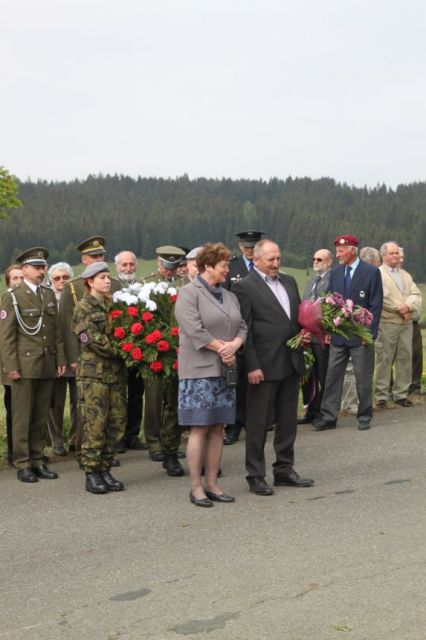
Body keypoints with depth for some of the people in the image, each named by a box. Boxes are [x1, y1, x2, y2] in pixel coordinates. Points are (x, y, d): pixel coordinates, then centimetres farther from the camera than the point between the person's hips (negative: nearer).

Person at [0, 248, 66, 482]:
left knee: (41, 417, 8)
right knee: (22, 417, 0)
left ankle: (37, 461, 16)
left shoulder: (49, 295, 14)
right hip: (25, 365, -5)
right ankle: (22, 465, 7)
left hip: (48, 366, 5)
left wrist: (60, 359, 9)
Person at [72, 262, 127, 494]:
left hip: (116, 371, 6)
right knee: (95, 423, -6)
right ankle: (92, 474, 2)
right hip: (94, 372, -6)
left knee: (116, 422, 5)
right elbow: (91, 338, -12)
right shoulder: (83, 307, -3)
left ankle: (105, 470, 13)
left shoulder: (113, 304, 15)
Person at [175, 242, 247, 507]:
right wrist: (221, 349, -11)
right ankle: (196, 487, 2)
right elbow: (194, 330, -15)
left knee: (218, 428, 7)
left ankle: (212, 484, 14)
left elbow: (242, 326, 12)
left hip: (224, 371, 7)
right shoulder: (189, 293, -5)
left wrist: (234, 345, -9)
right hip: (199, 370, -7)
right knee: (199, 428, -5)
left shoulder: (229, 296, 17)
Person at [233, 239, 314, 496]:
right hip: (264, 365, -7)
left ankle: (284, 470, 26)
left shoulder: (289, 281, 13)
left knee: (288, 421, 14)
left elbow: (299, 314, 22)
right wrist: (252, 366, -16)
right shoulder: (244, 287, -9)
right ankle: (256, 476, 11)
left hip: (291, 362, 7)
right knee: (258, 423, 2)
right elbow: (244, 330, -12)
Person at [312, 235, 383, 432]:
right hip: (338, 334, 5)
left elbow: (376, 304, -7)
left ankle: (364, 416, 18)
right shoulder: (335, 273, 9)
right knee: (332, 376, 4)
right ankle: (329, 417, 8)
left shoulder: (371, 272, -6)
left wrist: (369, 332, -12)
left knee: (363, 378, 6)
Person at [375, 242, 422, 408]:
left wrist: (408, 306, -11)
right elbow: (383, 297, -13)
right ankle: (382, 396, 1)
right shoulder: (378, 274, -1)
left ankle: (401, 394, 12)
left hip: (406, 323, 6)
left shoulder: (405, 275, 20)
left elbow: (416, 294, 8)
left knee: (405, 358, 5)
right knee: (384, 359, -5)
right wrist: (400, 309, -11)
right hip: (387, 323, -6)